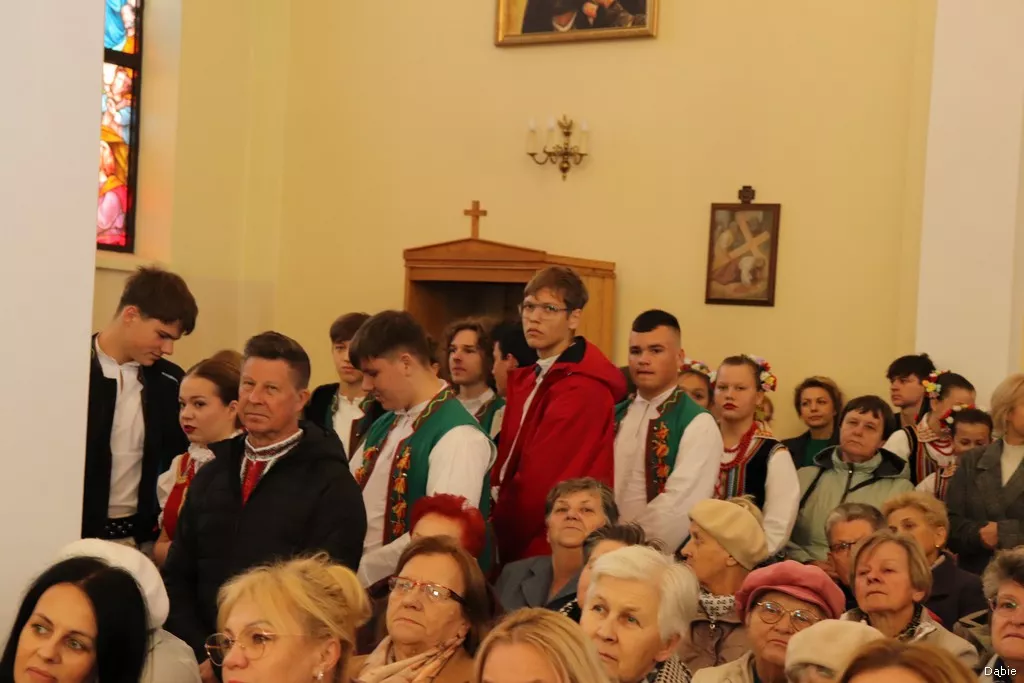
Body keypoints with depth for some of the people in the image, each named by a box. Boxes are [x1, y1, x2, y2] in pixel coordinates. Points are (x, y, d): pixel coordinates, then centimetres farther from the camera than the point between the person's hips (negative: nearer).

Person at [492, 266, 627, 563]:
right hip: (523, 545, 8)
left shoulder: (582, 389, -18)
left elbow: (539, 482, -20)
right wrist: (495, 514, -5)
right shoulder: (526, 380, 12)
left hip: (548, 551, -8)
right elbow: (507, 463, 10)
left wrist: (496, 544, -11)